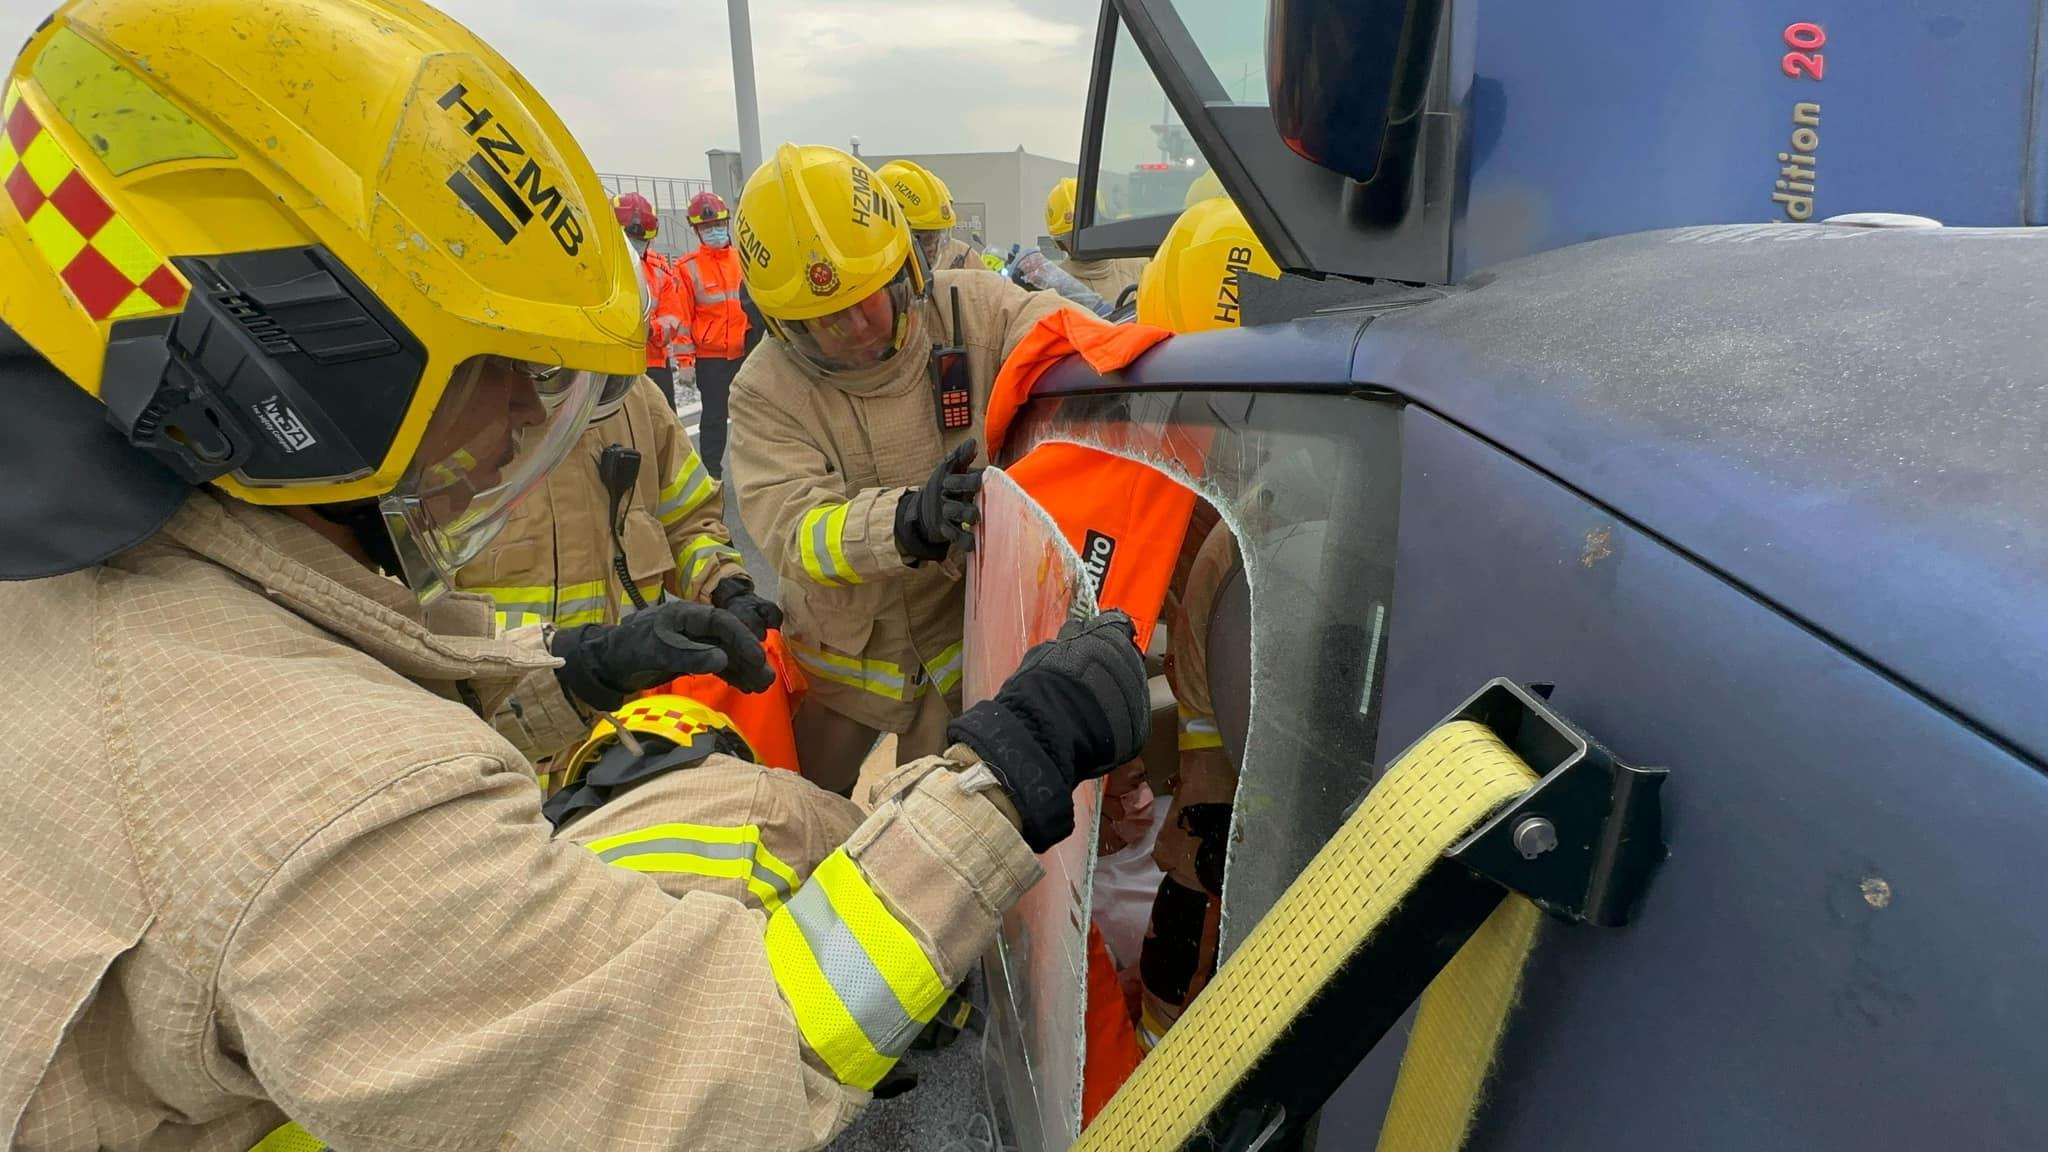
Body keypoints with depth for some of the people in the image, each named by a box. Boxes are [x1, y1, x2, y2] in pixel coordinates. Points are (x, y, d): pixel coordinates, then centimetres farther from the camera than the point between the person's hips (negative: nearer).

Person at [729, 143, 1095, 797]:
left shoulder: (972, 309, -14)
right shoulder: (765, 390, -16)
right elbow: (792, 529, -29)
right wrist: (906, 521, -48)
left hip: (966, 636, 0)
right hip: (840, 654, 1)